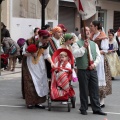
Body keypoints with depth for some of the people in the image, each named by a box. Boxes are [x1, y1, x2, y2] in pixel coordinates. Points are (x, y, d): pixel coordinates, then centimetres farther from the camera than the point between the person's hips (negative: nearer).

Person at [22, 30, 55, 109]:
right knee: (30, 83, -6)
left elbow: (46, 55, 1)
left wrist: (51, 63, -12)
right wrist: (31, 54, -30)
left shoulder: (46, 44, -6)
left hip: (40, 65, 5)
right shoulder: (30, 41, -20)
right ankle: (30, 102, 2)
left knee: (41, 82, 2)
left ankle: (38, 102, 10)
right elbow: (24, 52, -12)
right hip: (30, 64, -4)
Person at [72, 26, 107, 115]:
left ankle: (96, 109, 11)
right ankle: (83, 109, 13)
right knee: (84, 91, 2)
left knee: (95, 90, 5)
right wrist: (84, 47, -20)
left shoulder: (94, 44, 15)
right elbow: (75, 54, -16)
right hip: (82, 70, -4)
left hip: (93, 70, 4)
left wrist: (94, 64, -6)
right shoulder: (77, 44, -1)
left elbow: (98, 56, 10)